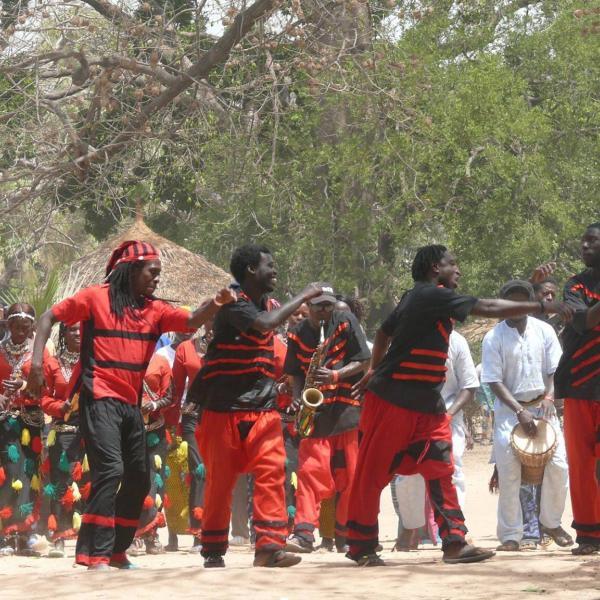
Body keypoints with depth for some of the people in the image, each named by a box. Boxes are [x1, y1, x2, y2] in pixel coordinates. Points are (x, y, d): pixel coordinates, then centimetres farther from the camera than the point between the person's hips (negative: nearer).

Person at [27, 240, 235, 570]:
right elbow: (50, 317, 1)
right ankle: (96, 556, -21)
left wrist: (215, 304, -24)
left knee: (139, 479, 12)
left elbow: (191, 321, -4)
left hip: (131, 404, 7)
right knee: (110, 469, -21)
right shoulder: (96, 297, -4)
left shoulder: (155, 309, 10)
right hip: (99, 399, -7)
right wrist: (36, 360, -10)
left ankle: (116, 550, 27)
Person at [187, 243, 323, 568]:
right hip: (224, 409, -6)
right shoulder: (232, 304, -12)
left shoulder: (266, 304, 12)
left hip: (262, 410, 6)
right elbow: (266, 324, -30)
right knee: (220, 480, 3)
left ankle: (269, 546, -14)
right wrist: (303, 296, -20)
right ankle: (213, 550, 14)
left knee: (272, 472, -10)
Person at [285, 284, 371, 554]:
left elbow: (362, 361, -2)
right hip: (314, 411, 1)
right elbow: (295, 372, 15)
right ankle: (304, 533, -13)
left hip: (347, 408, -1)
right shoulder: (297, 334, 8)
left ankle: (346, 534, 11)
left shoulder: (345, 322, 1)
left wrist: (336, 375, -17)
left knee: (349, 475, 1)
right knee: (309, 470, -9)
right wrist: (298, 395, -4)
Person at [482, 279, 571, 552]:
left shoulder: (544, 331, 2)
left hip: (542, 406, 2)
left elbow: (555, 370, 5)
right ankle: (511, 536, -5)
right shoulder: (494, 338, -6)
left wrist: (549, 397, -14)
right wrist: (520, 412, -18)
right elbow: (494, 381, -9)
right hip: (509, 409, -2)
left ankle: (551, 522, 14)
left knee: (558, 464, -8)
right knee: (508, 470, -12)